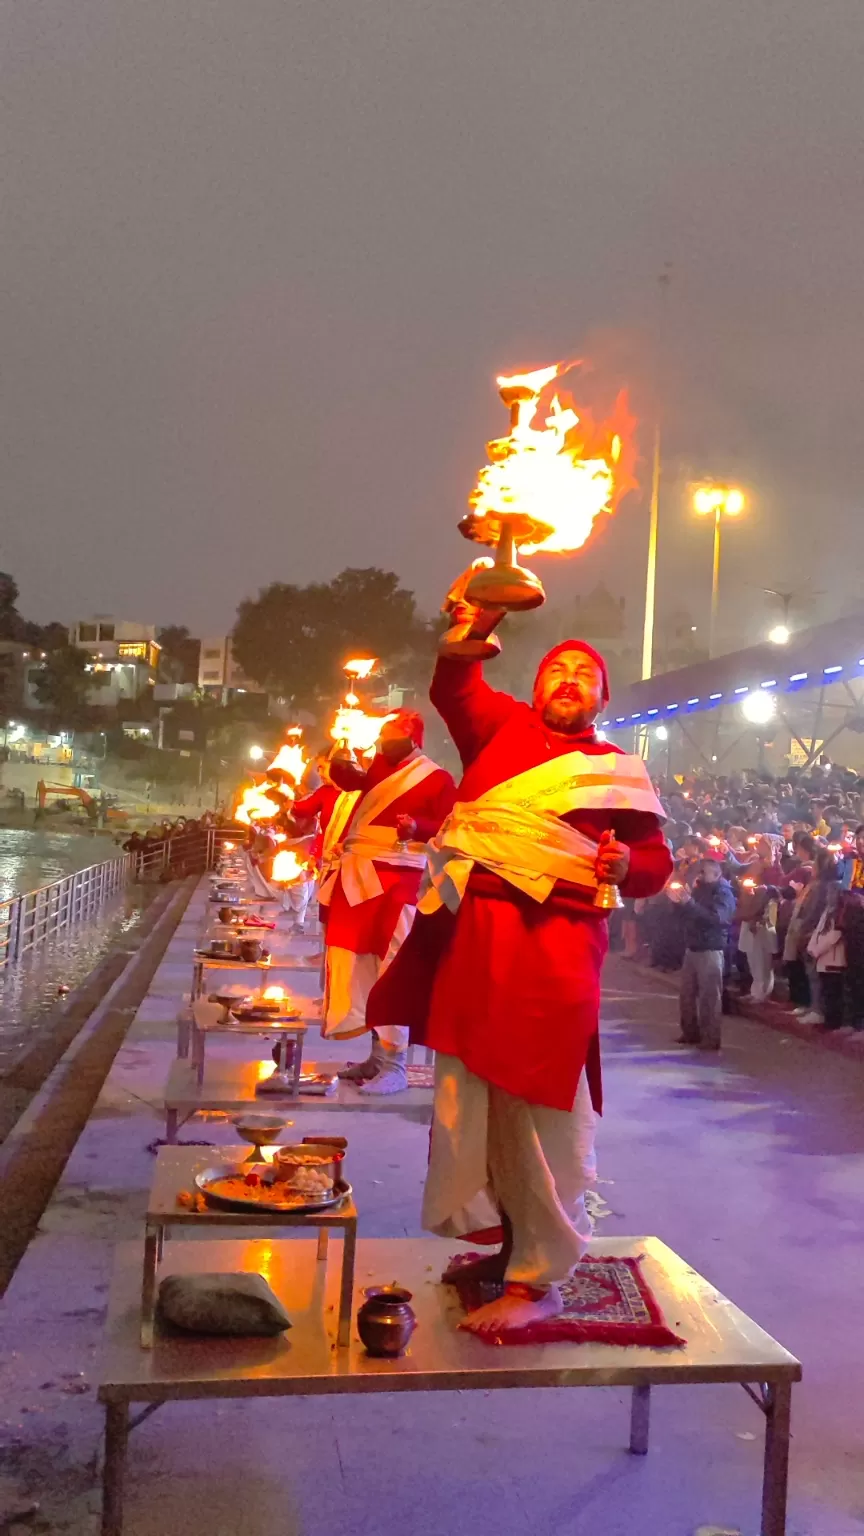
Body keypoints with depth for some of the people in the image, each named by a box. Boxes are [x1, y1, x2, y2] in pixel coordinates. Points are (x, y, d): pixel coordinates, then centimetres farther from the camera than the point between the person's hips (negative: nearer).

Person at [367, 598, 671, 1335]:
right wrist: (471, 631, -22)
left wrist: (626, 866, -11)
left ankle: (538, 1279, 11)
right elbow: (454, 690, -4)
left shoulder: (621, 772, 10)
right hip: (471, 933, 3)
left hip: (552, 948, -3)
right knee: (468, 1096, 12)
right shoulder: (500, 725, 13)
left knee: (540, 1115, -1)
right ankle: (501, 1239, 31)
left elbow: (656, 860, 12)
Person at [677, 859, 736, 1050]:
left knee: (709, 995, -6)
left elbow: (715, 918, -24)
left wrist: (690, 903, -26)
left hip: (710, 950, -8)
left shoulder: (723, 894, -7)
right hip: (692, 948, 8)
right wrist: (680, 901, 2)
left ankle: (711, 1038, -2)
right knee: (687, 992, 11)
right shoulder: (700, 889, 16)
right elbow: (687, 914, 21)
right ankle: (690, 1032, 22)